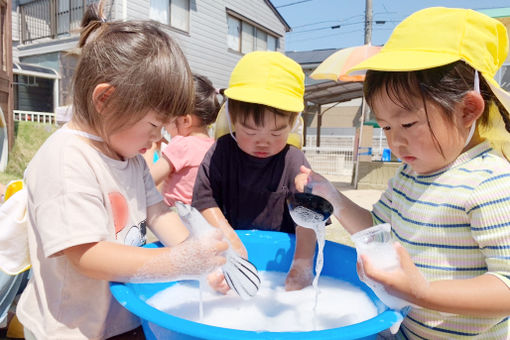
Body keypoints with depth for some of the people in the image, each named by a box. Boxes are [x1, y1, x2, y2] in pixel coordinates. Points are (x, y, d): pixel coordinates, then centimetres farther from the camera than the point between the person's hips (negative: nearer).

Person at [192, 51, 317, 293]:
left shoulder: (294, 162, -7)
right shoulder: (221, 152, -4)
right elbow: (205, 200, -7)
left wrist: (303, 263, -24)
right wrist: (232, 242, -17)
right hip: (227, 244, 1)